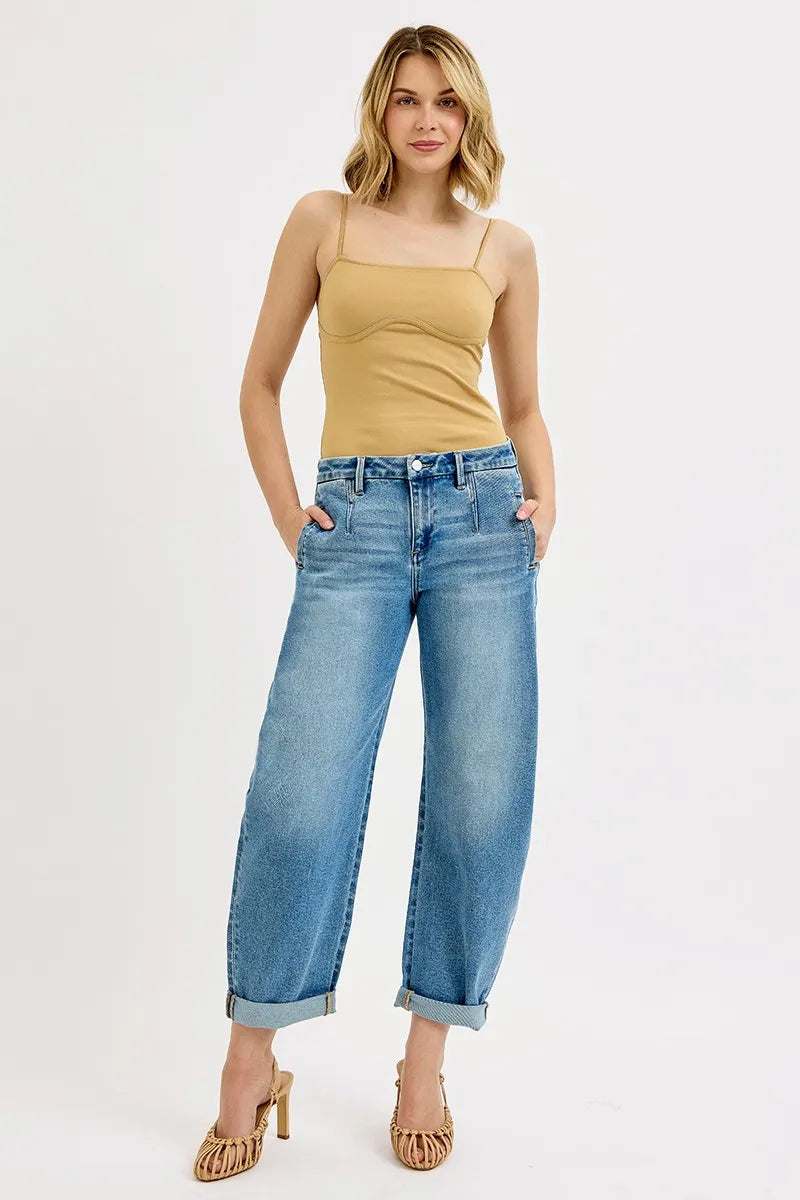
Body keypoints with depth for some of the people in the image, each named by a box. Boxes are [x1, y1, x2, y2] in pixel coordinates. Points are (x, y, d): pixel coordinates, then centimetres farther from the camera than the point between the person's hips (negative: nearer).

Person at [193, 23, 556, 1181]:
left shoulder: (506, 248, 14)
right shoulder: (323, 221, 11)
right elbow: (260, 382, 13)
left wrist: (545, 503, 3)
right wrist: (287, 515, 3)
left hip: (480, 512, 2)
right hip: (356, 520, -1)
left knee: (483, 798, -1)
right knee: (301, 791, -8)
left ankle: (426, 1060, 16)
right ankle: (253, 1064, 10)